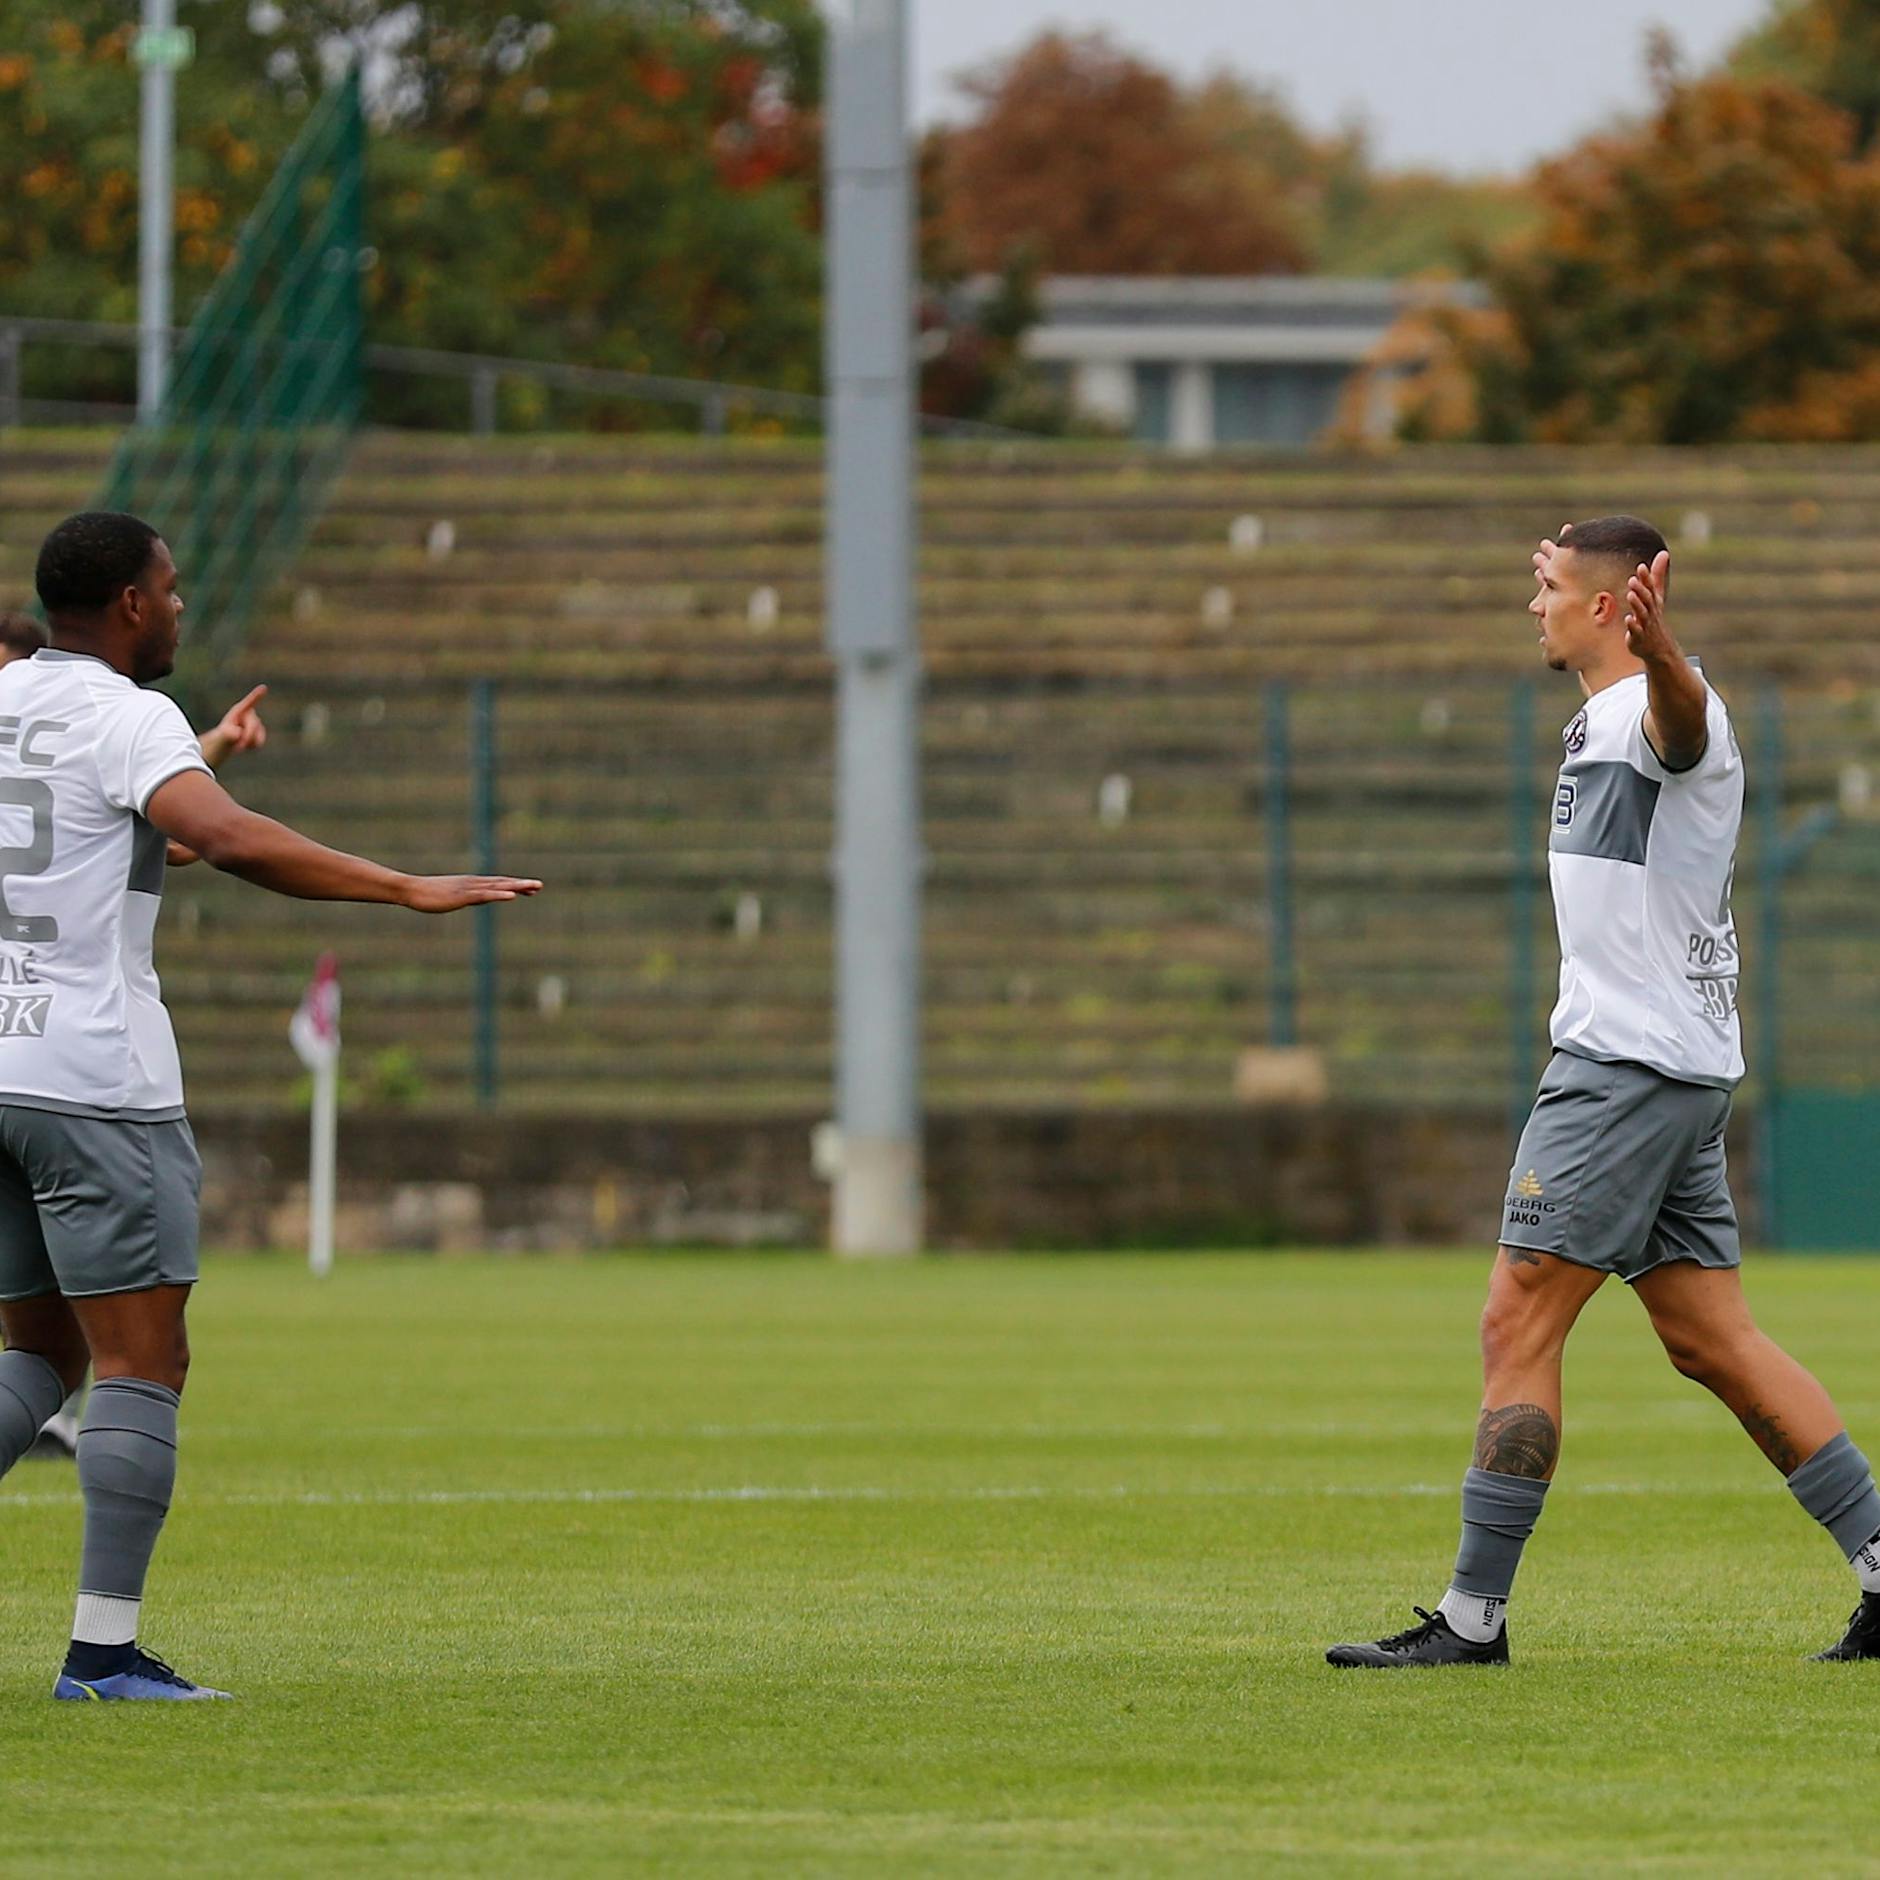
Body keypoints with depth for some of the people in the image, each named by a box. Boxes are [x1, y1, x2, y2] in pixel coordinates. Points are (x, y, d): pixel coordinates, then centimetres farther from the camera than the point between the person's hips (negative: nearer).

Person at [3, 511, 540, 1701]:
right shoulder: (127, 718, -11)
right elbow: (231, 838, -28)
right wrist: (411, 891, -27)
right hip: (97, 1080, -8)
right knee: (143, 1362, -3)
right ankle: (105, 1649, -8)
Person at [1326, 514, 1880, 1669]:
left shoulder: (1660, 712, -15)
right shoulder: (1603, 719, 16)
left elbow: (1683, 719, -41)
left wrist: (1658, 650, -62)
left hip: (1631, 1060, -10)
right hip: (1681, 1064, 10)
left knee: (1519, 1323, -8)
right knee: (1712, 1342, 9)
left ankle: (1475, 1616, -6)